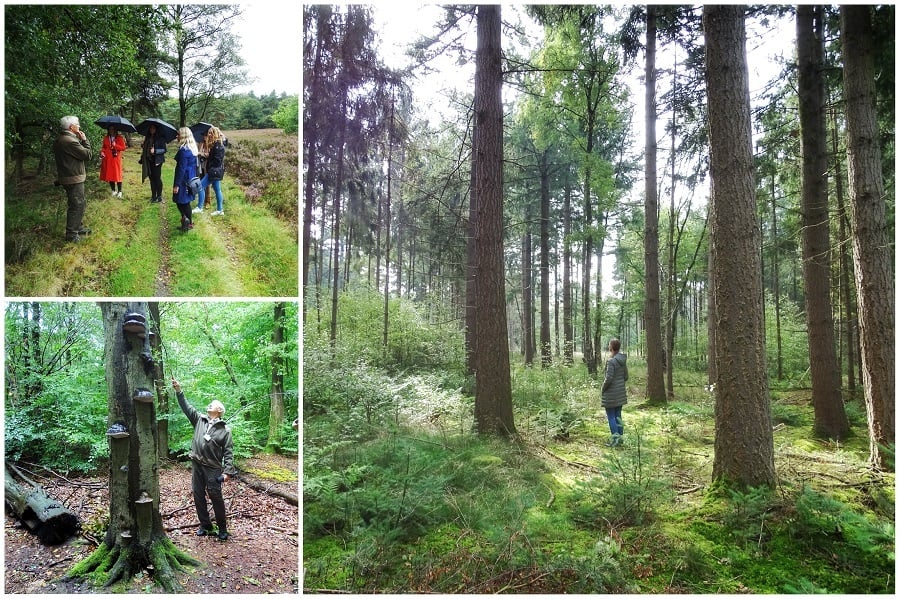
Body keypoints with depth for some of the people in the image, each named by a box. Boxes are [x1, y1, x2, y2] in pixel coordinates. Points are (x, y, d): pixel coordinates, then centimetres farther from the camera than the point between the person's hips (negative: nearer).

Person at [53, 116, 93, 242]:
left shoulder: (60, 140, 11)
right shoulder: (70, 141, -22)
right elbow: (88, 154, -17)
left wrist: (80, 140, 5)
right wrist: (84, 140, -7)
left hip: (67, 177, 10)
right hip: (73, 179, -10)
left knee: (81, 203, 21)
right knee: (77, 205, -3)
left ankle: (77, 227, 33)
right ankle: (71, 234, 3)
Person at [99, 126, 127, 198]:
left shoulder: (119, 137, -1)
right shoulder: (106, 138, 9)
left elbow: (123, 148, -3)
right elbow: (104, 147, 16)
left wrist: (115, 145, -16)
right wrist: (102, 152, -3)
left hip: (116, 158, -4)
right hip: (107, 159, 4)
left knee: (117, 175, -4)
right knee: (109, 174, 4)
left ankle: (120, 191, 4)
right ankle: (113, 191, 14)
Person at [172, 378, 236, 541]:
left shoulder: (225, 429, -2)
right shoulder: (199, 419, 9)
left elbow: (228, 452, -6)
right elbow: (186, 407, 4)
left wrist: (228, 471, -14)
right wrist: (178, 391, -8)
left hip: (213, 468, -4)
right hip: (197, 465, 4)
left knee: (216, 497, -2)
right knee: (198, 496, 10)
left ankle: (222, 528, 11)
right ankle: (205, 525, 24)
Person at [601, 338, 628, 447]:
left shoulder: (611, 361, -20)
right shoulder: (623, 360, 4)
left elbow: (609, 378, -22)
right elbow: (626, 376, 10)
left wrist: (602, 389, -7)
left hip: (611, 393, -8)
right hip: (620, 393, 8)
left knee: (611, 416, 0)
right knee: (618, 415, 14)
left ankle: (615, 438, 0)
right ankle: (619, 437, 19)